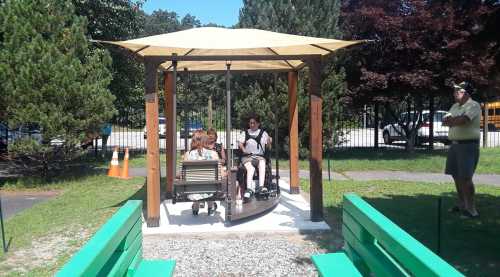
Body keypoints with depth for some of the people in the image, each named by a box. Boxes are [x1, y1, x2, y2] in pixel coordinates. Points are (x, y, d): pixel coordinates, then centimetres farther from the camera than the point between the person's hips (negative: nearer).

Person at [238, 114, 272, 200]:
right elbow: (240, 143, 10)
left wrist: (269, 142, -12)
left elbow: (268, 146, 11)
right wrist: (243, 149, -10)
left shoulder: (263, 133, 16)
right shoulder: (246, 133, 18)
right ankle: (249, 188, -46)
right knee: (250, 168, -33)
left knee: (262, 162, -35)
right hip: (247, 156, 0)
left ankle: (261, 186, -45)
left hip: (259, 156, 0)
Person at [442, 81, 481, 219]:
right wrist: (456, 120, -12)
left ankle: (471, 209, -3)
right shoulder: (455, 106, 16)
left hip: (468, 145, -8)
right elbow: (444, 120, 8)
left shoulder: (474, 105, -10)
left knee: (465, 178, -10)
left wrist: (451, 120, -5)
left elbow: (463, 120, -23)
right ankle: (462, 204, 26)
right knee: (456, 176, 13)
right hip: (455, 144, 8)